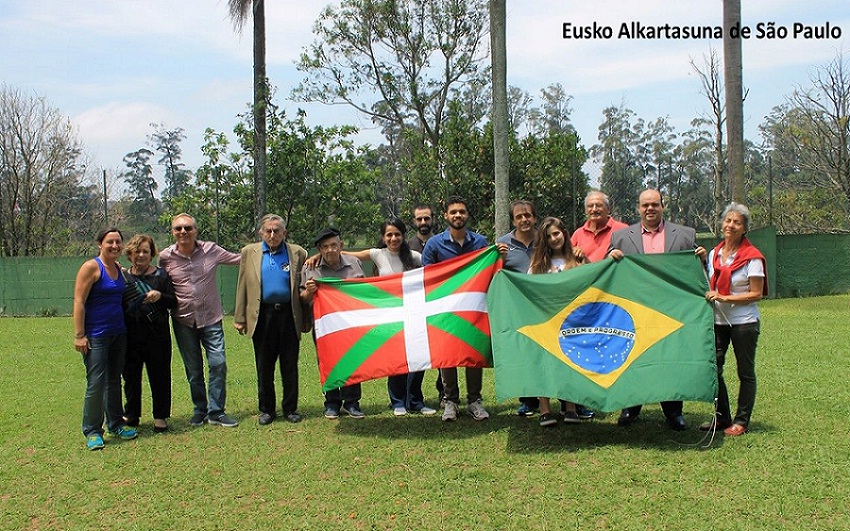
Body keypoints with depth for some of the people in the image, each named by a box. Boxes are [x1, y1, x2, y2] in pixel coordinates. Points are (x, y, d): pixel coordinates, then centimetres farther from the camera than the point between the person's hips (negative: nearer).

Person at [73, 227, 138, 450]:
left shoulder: (120, 270, 11)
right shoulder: (91, 267, -10)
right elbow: (79, 302, -14)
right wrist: (79, 335, -18)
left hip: (119, 333, 7)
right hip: (96, 336, -7)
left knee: (114, 381, 15)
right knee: (96, 383, -5)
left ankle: (116, 424, 25)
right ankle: (92, 431, 6)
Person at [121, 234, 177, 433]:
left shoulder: (160, 275, 5)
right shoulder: (123, 277, 9)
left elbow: (174, 302, 4)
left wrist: (160, 296, -16)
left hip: (157, 335, -2)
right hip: (131, 336, 2)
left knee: (159, 376, 3)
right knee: (131, 376, 10)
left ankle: (160, 416, 15)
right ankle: (131, 415, 25)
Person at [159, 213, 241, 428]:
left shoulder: (210, 250, -3)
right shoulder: (165, 257, -2)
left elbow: (238, 258, 8)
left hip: (211, 318, 0)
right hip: (184, 321, 1)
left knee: (218, 364, -8)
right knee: (193, 370, 9)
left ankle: (216, 412, 5)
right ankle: (200, 410, 25)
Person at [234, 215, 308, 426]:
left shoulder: (297, 253, 5)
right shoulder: (249, 252, 8)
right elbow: (242, 287, 7)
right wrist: (240, 318, 2)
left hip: (289, 315, 0)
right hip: (262, 315, 1)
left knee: (290, 366, 7)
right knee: (264, 367, 7)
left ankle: (290, 408, 19)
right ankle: (266, 409, 20)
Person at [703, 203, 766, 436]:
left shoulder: (752, 256, -9)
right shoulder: (714, 253, 9)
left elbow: (756, 294, -12)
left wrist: (726, 298, -18)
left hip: (744, 321, -6)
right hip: (718, 320, 6)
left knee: (745, 372, 4)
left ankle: (741, 421, 14)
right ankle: (722, 416, 18)